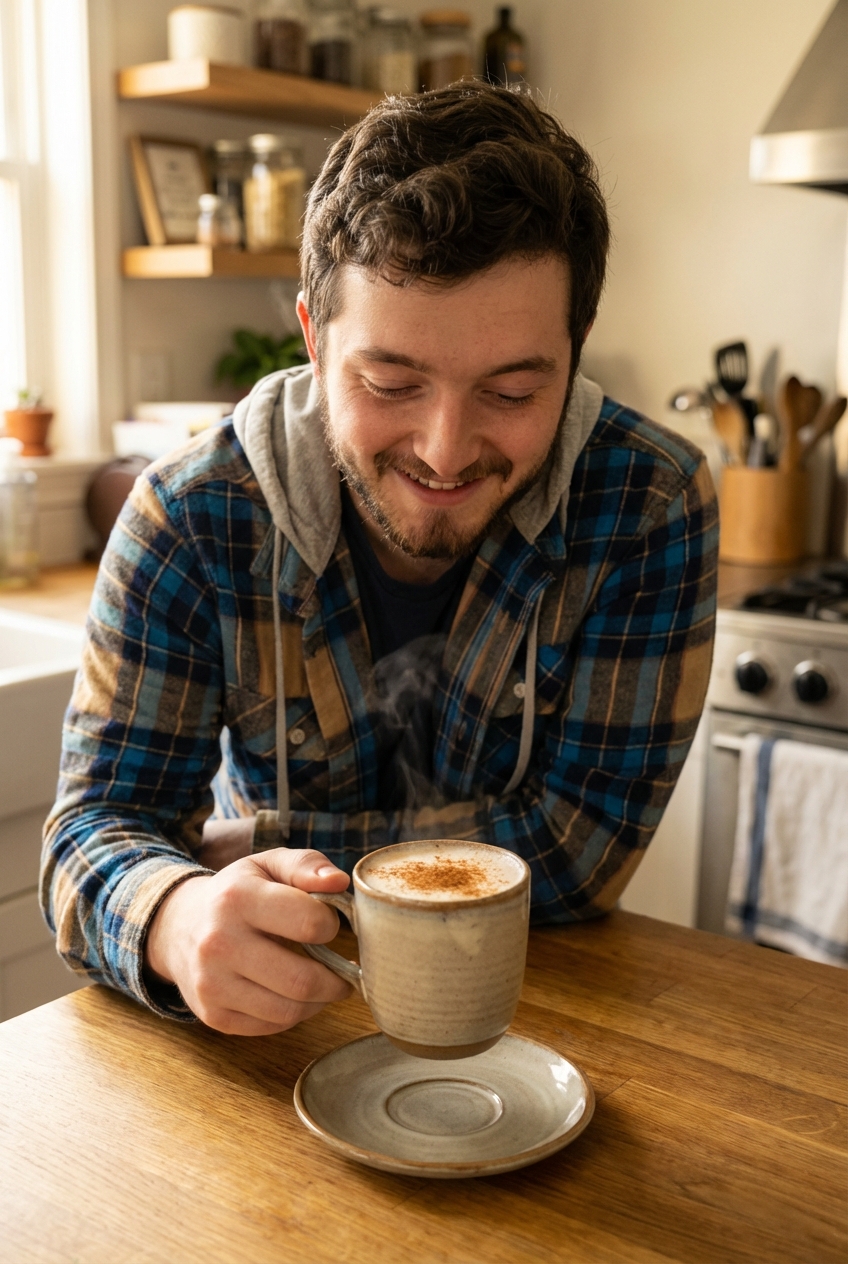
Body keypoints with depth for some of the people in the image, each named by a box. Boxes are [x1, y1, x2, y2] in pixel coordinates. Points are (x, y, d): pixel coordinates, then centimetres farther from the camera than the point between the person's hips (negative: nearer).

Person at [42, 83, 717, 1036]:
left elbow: (579, 844, -16)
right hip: (265, 1024, 2)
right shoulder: (189, 518, -15)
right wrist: (179, 914, -38)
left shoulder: (650, 504, -16)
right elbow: (99, 821, -15)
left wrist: (251, 846, -17)